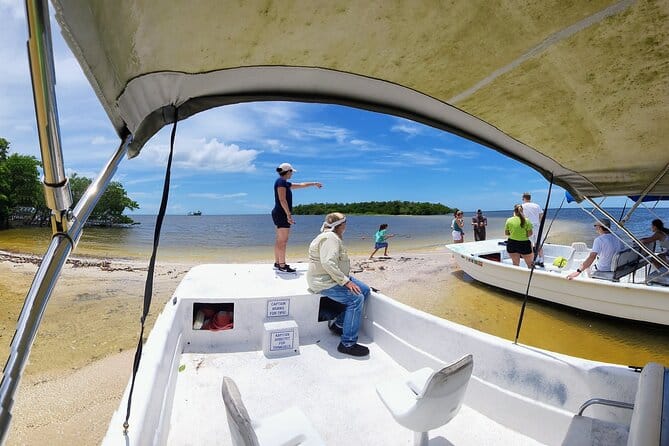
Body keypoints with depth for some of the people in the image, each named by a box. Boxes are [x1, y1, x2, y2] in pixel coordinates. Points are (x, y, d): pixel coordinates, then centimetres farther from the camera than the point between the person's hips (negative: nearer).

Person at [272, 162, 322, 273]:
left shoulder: (285, 183, 19)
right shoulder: (281, 181, -10)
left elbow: (301, 185, 31)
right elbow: (282, 200, -19)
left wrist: (314, 183, 40)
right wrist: (289, 215, -21)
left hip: (279, 214, 10)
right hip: (282, 214, -10)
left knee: (279, 240, 11)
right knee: (283, 240, -9)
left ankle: (277, 263, 17)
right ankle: (282, 266, -7)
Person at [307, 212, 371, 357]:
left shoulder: (333, 237, 17)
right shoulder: (330, 238, -19)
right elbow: (328, 263, -31)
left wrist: (346, 278, 13)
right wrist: (345, 281, -27)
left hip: (333, 278, 11)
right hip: (324, 282, -11)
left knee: (365, 291, 6)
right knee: (356, 298, -23)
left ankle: (338, 324, 12)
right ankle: (348, 344, -16)